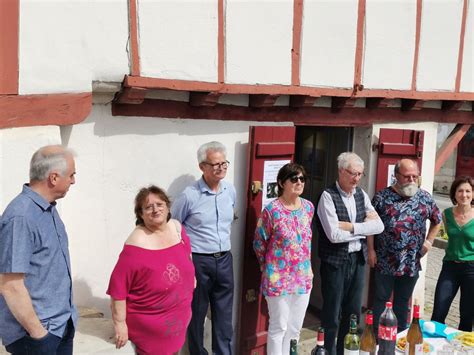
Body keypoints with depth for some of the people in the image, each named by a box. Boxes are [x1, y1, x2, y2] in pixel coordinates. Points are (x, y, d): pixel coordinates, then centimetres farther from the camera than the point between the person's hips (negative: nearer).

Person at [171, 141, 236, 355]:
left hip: (224, 259, 4)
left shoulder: (231, 191, 2)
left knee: (224, 314, 12)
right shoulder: (190, 195, -13)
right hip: (198, 262, -4)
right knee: (196, 313, 10)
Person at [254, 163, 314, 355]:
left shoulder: (308, 207, 2)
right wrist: (270, 267, 5)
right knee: (279, 327, 6)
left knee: (295, 328, 17)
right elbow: (259, 243, -6)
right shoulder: (272, 210, -16)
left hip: (303, 276, 6)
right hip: (278, 278, -5)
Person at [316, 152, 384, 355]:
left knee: (353, 313, 15)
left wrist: (351, 226, -15)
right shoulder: (328, 196, -13)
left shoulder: (361, 194, 7)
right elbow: (334, 235, -21)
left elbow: (379, 226, -2)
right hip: (335, 262, -6)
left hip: (358, 260, 6)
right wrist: (364, 226, -10)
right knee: (332, 316, 5)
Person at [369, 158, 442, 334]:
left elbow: (437, 220, 19)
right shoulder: (382, 196, -6)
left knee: (402, 302, 15)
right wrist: (371, 250, -6)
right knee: (380, 300, 6)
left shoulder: (425, 198, 4)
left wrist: (429, 240, 9)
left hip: (411, 263, 3)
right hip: (385, 262, -3)